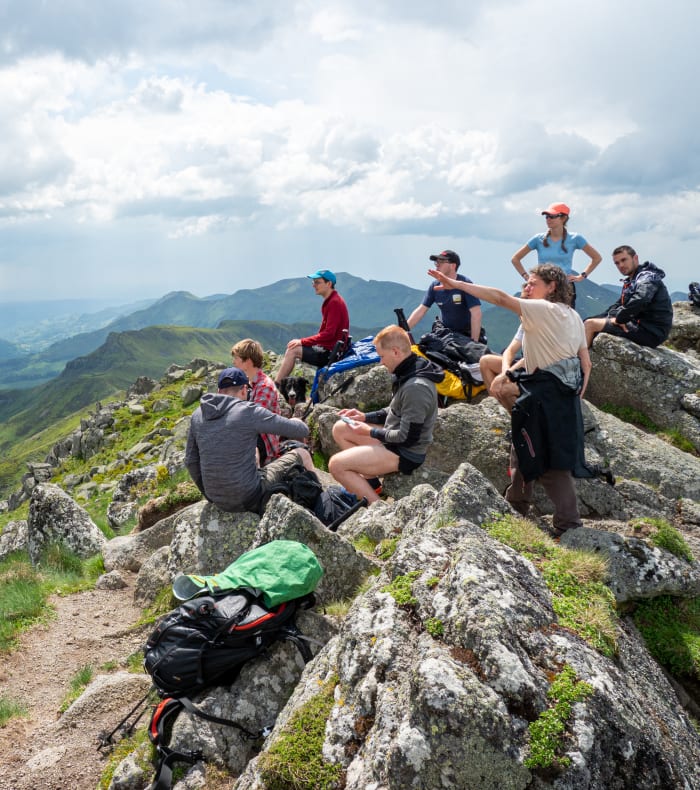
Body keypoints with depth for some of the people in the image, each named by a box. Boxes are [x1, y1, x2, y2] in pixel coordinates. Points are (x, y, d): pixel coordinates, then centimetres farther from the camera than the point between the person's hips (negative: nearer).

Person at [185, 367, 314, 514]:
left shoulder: (198, 414, 2)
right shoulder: (249, 411, -14)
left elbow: (191, 461, 10)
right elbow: (302, 431, -7)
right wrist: (296, 422, 17)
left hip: (218, 501, 6)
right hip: (249, 498, -6)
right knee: (302, 454, 13)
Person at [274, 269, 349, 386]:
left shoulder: (335, 303, -17)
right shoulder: (330, 301, 14)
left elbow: (328, 334, -22)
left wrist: (302, 341, -17)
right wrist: (302, 341, 11)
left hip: (331, 353, -10)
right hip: (328, 348, 10)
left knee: (293, 350, -13)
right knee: (293, 346, 8)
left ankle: (275, 386, -6)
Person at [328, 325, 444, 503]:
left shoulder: (416, 388, -28)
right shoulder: (408, 373, 2)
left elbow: (408, 438, -25)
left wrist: (370, 432, -13)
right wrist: (365, 416, 6)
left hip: (405, 454, -10)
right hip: (396, 442, 10)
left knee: (336, 465, -14)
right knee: (340, 429, 13)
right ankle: (371, 484, 11)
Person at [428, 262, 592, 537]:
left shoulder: (543, 310, -12)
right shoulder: (573, 316, 13)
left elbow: (500, 298, -21)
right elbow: (586, 364, 13)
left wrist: (455, 284, -23)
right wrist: (576, 395, 18)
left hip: (545, 395, -9)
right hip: (567, 394, 9)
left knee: (550, 462, 1)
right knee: (523, 449, 18)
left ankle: (569, 523, 10)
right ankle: (516, 505, 27)